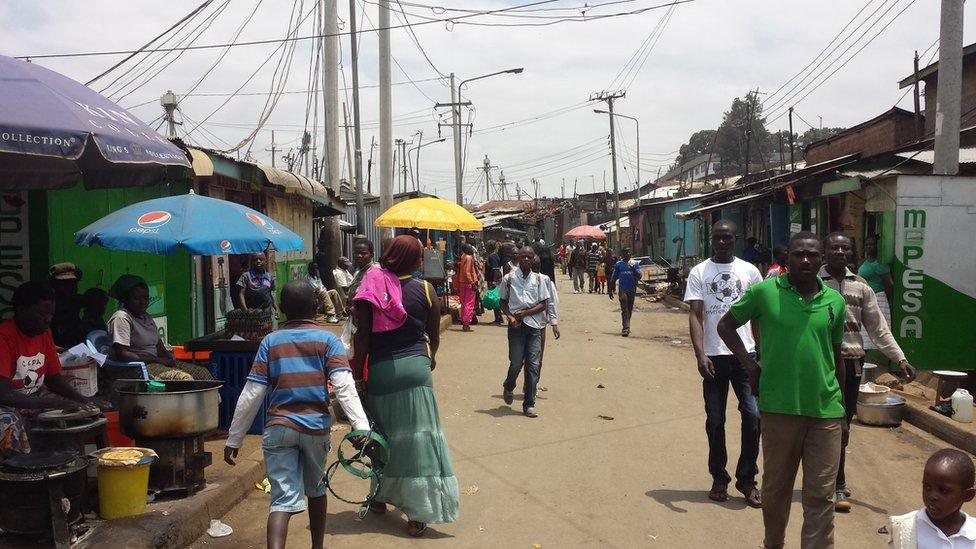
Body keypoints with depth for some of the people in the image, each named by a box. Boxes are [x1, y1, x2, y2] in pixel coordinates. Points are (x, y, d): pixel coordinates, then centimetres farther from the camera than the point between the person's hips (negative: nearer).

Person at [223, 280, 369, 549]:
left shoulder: (270, 341, 5)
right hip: (316, 427, 0)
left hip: (278, 428, 0)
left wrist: (234, 439, 6)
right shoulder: (327, 339, 0)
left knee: (283, 498, -2)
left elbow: (251, 395, 1)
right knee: (316, 489, 22)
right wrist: (361, 426, -19)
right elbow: (344, 387, -13)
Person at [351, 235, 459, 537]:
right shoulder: (425, 290, -3)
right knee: (418, 437, 3)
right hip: (415, 366, -1)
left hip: (380, 369, 1)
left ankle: (380, 497, 34)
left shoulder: (371, 288, -6)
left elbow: (362, 337, -7)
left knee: (383, 435, 18)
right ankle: (417, 514, 4)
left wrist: (358, 372, 3)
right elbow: (434, 335, 7)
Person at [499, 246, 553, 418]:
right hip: (516, 325, -1)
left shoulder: (538, 279, 6)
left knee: (533, 364, -2)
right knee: (516, 362, -1)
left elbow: (544, 304, 3)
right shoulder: (509, 278, 3)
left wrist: (526, 312, -10)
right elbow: (503, 301, 8)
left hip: (534, 324, 1)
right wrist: (510, 317, -9)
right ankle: (508, 388, 32)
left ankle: (529, 404, 4)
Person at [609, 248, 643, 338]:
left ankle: (626, 327, 24)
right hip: (622, 289, -2)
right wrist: (610, 290, 9)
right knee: (624, 309, -12)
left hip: (632, 290, 2)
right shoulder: (618, 264, 4)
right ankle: (625, 328, -18)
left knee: (630, 309, 11)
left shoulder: (635, 264, 6)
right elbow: (613, 278, 9)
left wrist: (633, 269, -21)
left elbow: (639, 276, -4)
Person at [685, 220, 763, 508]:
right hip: (714, 356, 0)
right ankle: (719, 479, 21)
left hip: (745, 354, 1)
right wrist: (700, 355, -16)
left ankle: (747, 478, 9)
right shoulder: (699, 272, 2)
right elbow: (695, 316, -4)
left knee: (753, 414, -6)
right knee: (715, 421, 7)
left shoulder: (749, 271, 6)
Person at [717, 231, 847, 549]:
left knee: (821, 495, 4)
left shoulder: (835, 302, 6)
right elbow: (726, 325, 8)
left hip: (826, 411, 2)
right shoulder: (765, 292, -3)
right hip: (779, 408, -1)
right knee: (776, 488, 14)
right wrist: (749, 363, -4)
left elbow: (837, 357, 15)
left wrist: (842, 411, 18)